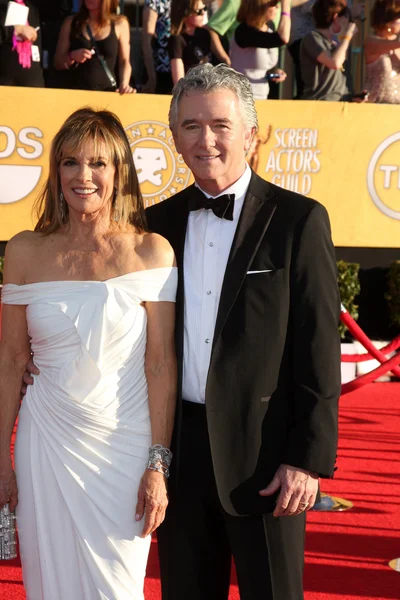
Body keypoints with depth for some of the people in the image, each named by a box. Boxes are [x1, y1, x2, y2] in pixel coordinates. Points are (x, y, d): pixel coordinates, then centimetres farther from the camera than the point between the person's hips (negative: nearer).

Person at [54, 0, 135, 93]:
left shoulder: (119, 23, 5)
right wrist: (71, 57, -11)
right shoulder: (71, 22, 7)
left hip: (108, 93, -1)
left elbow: (124, 61, 5)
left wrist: (124, 84, -13)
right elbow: (58, 63, 10)